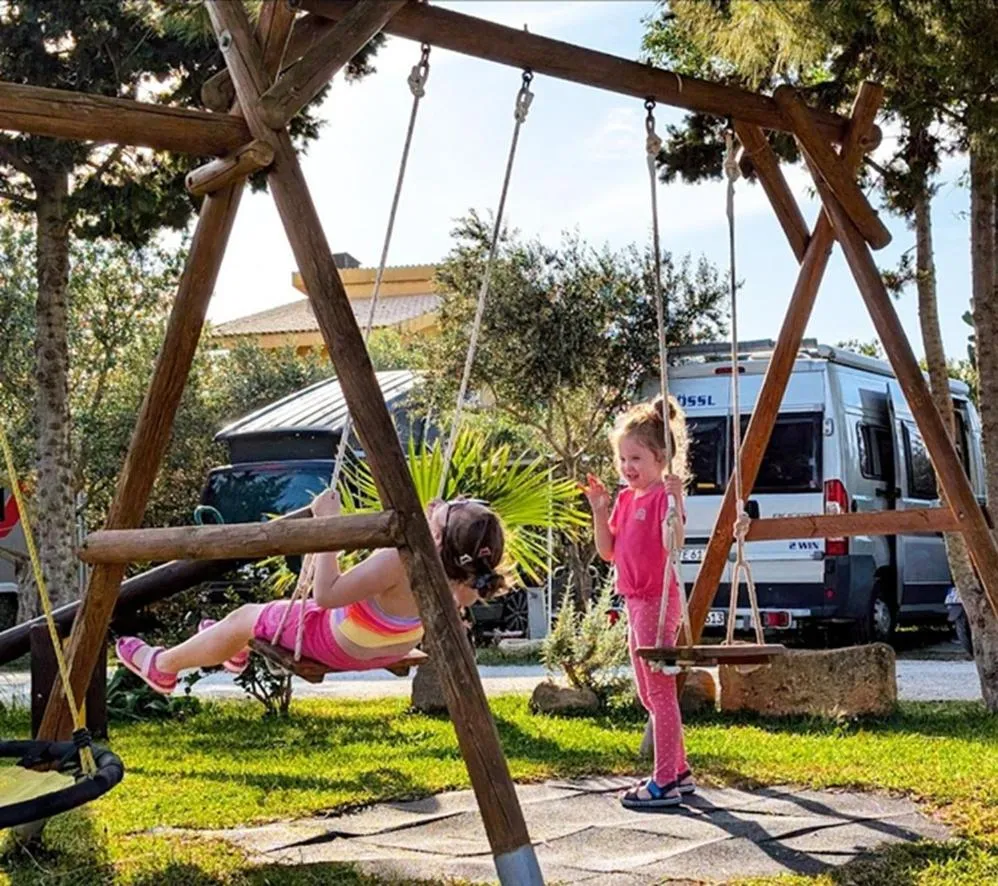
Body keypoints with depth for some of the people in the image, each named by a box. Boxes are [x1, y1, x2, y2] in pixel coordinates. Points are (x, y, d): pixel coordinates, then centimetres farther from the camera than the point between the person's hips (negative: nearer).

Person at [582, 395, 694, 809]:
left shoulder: (664, 495, -14)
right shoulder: (626, 498, 12)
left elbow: (672, 543, -28)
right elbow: (608, 550, 14)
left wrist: (675, 500, -38)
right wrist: (600, 511, 3)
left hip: (657, 602, -10)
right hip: (636, 601, 10)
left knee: (660, 692, -6)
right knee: (650, 694, 16)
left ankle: (665, 783, -2)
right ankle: (678, 772, 26)